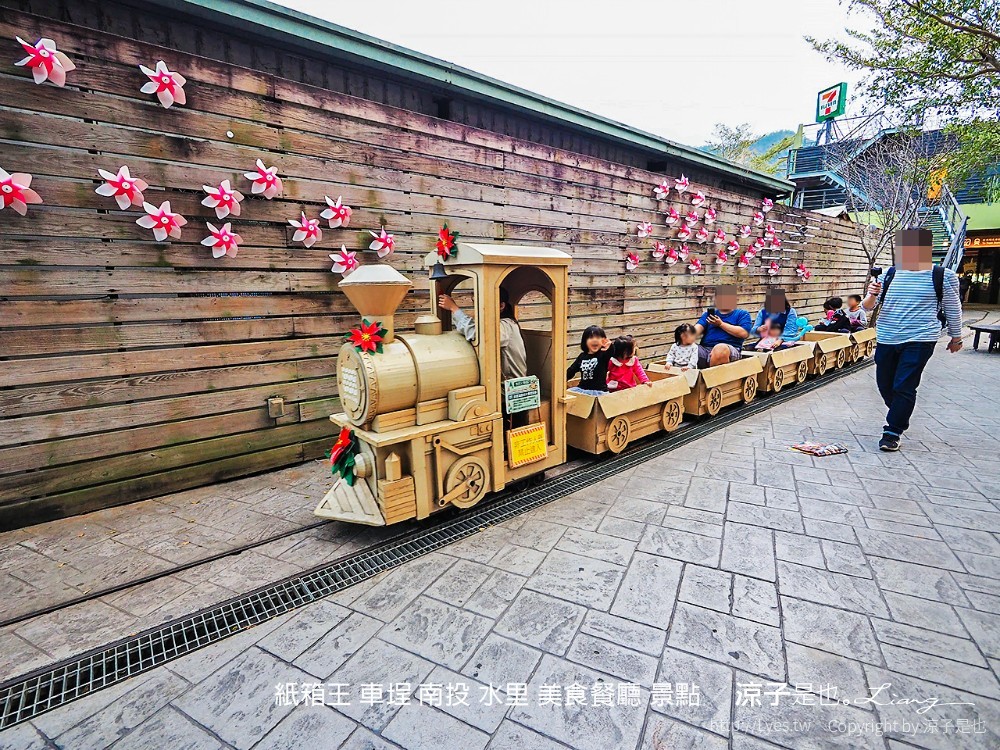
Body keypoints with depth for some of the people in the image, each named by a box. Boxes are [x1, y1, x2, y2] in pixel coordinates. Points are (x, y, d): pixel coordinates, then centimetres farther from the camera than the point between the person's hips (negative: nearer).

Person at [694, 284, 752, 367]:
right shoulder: (709, 313, 27)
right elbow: (698, 327, 9)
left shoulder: (742, 314, 17)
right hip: (705, 348, 3)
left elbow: (743, 333, -2)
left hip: (729, 350, -3)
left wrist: (721, 324, 2)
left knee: (720, 348, -41)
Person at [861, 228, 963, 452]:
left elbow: (953, 308, 10)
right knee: (885, 384, 12)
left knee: (904, 387, -7)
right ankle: (900, 416, 39)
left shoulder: (943, 276, -1)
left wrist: (956, 337, 17)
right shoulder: (889, 274, 4)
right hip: (887, 340, 4)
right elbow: (867, 307, 4)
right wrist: (872, 295, -18)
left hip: (919, 341, -3)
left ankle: (893, 432, 3)